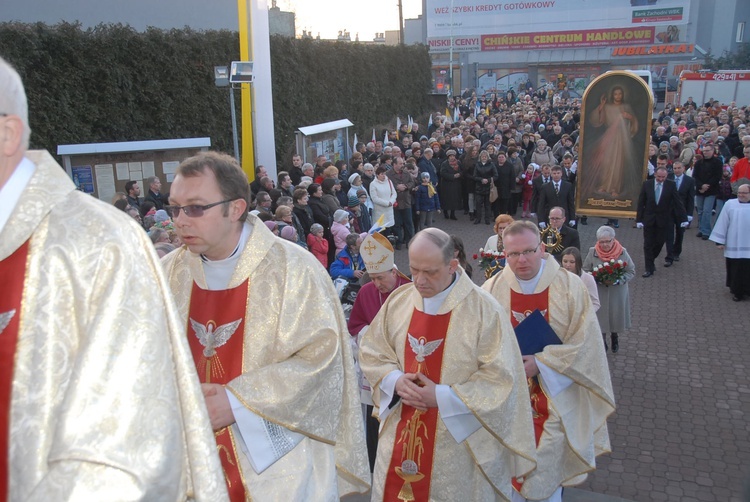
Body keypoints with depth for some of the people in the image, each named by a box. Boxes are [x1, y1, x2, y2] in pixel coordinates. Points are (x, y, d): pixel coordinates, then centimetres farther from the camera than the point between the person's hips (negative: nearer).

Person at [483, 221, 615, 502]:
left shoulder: (570, 287, -11)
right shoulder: (492, 290, -7)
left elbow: (583, 343, -12)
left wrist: (540, 364, -21)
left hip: (555, 399, -1)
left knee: (547, 471, 6)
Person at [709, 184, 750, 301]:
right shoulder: (730, 204, 0)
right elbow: (723, 223, 1)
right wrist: (720, 241, -1)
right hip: (734, 245, 0)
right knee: (735, 269, 7)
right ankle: (737, 291, 23)